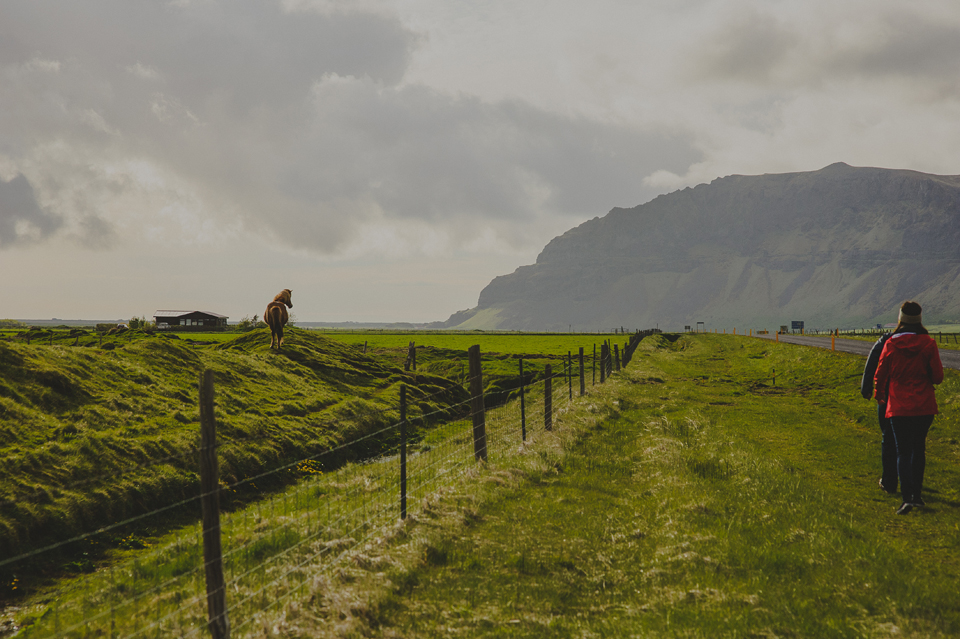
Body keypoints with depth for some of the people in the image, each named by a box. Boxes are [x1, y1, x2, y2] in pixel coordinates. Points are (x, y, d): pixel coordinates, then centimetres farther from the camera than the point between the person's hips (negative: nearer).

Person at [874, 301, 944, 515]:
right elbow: (938, 376, -6)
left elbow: (880, 375, 2)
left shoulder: (891, 345, -6)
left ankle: (907, 497, -14)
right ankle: (917, 493, 24)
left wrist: (880, 396, 21)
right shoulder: (928, 343, -6)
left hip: (899, 407, -1)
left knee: (903, 451, 1)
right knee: (918, 448, 18)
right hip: (924, 406, 1)